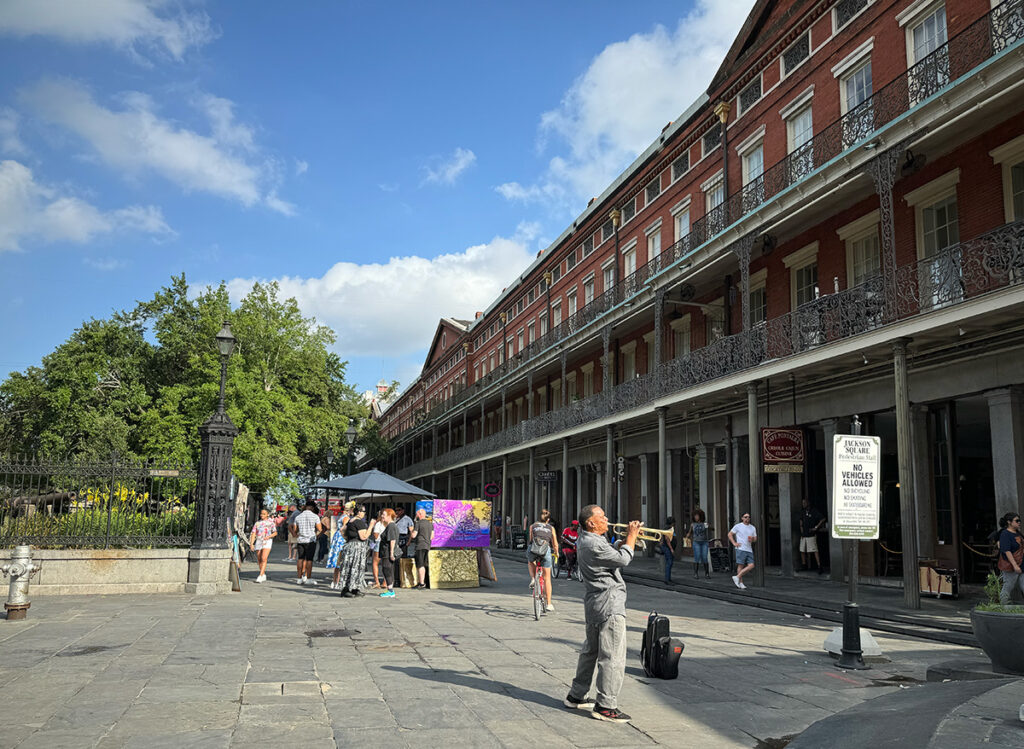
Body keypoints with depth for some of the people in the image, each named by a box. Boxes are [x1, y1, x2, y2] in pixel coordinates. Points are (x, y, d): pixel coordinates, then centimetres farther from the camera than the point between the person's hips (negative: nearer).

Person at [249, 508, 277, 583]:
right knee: (259, 560, 7)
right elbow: (253, 533, 7)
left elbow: (275, 532, 5)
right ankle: (264, 576, 21)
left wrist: (269, 536, -13)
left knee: (264, 559, -17)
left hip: (267, 542, -4)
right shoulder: (257, 523, 12)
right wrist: (251, 543, -4)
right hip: (258, 542, 4)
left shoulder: (270, 522, 5)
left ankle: (260, 576, -20)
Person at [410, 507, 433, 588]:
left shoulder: (418, 524, -9)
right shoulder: (430, 524, 14)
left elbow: (413, 535, -11)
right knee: (423, 565, 13)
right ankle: (423, 582, 14)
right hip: (427, 546, 7)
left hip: (420, 546, -7)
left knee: (420, 565, -5)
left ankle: (422, 583, -7)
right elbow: (432, 536, 15)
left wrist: (412, 530, 8)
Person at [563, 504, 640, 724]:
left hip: (594, 606, 11)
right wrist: (632, 536, -6)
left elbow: (611, 552, 21)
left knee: (591, 651, 20)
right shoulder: (594, 544, -21)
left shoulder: (585, 538, 12)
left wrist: (626, 540, 7)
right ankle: (605, 706, -1)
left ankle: (576, 696, 29)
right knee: (613, 657, -5)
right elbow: (622, 559, -17)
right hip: (609, 607, -11)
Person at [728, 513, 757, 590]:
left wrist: (752, 539, -5)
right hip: (741, 549, -5)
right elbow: (730, 534, 4)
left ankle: (737, 577, 1)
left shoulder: (753, 528, 17)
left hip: (749, 549, 5)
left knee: (751, 565, -6)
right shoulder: (738, 526, 2)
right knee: (741, 565, -7)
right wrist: (734, 543, -6)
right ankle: (740, 583, 0)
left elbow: (755, 538, 19)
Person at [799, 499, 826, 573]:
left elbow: (823, 519, -14)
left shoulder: (814, 511, -10)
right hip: (803, 535, 7)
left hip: (811, 535, -7)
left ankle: (819, 567, -10)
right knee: (802, 551, 9)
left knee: (815, 551, -11)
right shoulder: (803, 512, 12)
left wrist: (816, 527, -14)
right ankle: (804, 566, 21)